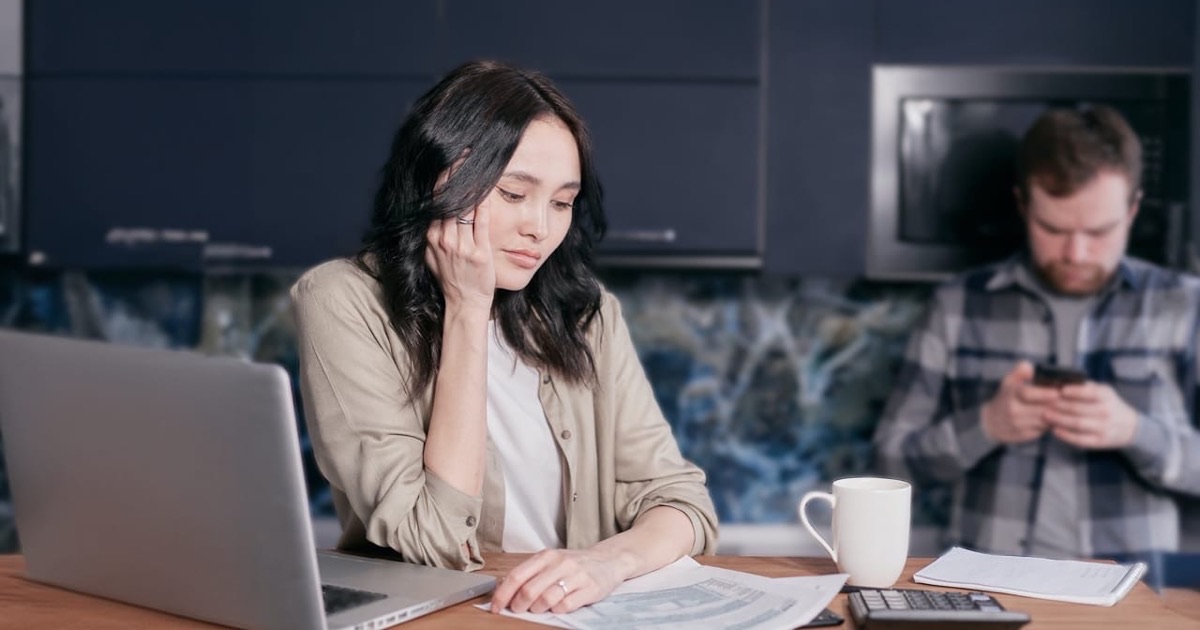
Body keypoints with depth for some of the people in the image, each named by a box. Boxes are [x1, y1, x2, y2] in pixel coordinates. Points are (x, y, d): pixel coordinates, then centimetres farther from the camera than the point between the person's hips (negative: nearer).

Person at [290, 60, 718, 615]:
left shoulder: (584, 313, 4)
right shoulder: (344, 304, -8)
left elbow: (683, 502, -1)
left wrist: (609, 560, -22)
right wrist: (466, 310, -15)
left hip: (576, 613, 3)